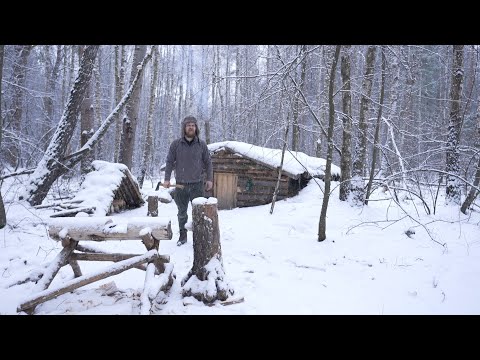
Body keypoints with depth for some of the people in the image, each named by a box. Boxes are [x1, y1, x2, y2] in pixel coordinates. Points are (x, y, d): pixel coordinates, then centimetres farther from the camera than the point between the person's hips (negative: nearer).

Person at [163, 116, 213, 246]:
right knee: (182, 212, 11)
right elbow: (169, 162, 4)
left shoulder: (201, 144, 3)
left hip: (197, 184, 0)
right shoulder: (176, 144, 0)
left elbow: (208, 163, 9)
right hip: (181, 185, 1)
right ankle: (182, 236, 24)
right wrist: (167, 179, -3)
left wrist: (210, 179, 4)